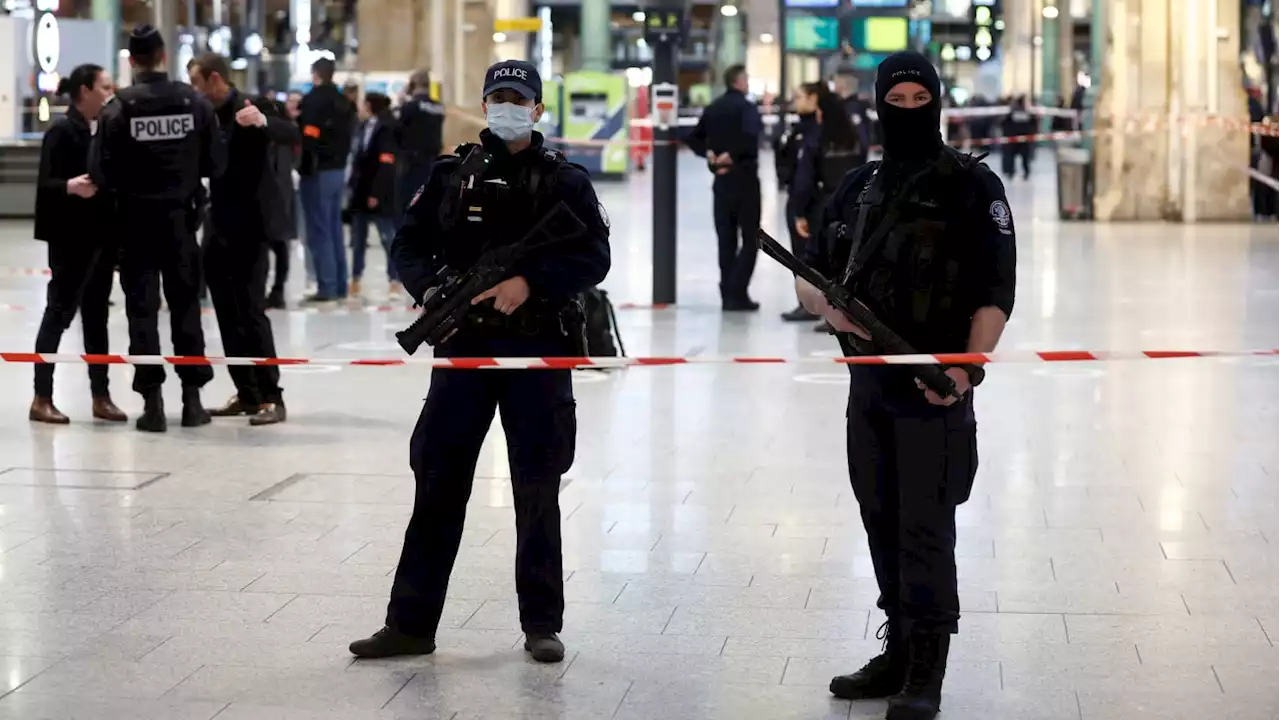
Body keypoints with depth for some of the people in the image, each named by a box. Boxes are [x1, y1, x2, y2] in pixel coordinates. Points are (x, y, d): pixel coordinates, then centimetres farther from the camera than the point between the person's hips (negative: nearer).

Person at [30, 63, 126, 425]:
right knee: (59, 312, -4)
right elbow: (45, 183, -15)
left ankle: (101, 396, 13)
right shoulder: (62, 131, -10)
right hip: (71, 237, -7)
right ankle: (42, 398, 0)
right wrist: (71, 186, -33)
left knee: (96, 314, 9)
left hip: (101, 235, 7)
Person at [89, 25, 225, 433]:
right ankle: (192, 398, 14)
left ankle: (152, 401, 1)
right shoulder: (194, 102, -5)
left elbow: (101, 172, -12)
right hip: (180, 218, 2)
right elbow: (216, 163, -3)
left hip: (138, 220, -2)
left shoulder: (119, 108, -11)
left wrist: (125, 184, 8)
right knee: (186, 305, 12)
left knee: (142, 309, 4)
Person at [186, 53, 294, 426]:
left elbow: (291, 134, -23)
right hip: (218, 228, 8)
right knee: (228, 313, 10)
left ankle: (271, 397, -4)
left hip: (250, 226, -8)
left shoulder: (252, 105, -9)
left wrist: (263, 121, -42)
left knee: (251, 310, -9)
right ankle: (246, 393, 17)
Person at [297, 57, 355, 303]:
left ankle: (327, 287, -5)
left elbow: (307, 138, -20)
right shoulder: (343, 101, 13)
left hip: (318, 172, -8)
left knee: (319, 231, -4)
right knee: (335, 229, 14)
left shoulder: (313, 100, -13)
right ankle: (340, 285, 17)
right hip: (339, 170, 8)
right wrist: (339, 158, 12)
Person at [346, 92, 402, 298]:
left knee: (389, 239, -3)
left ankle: (395, 282, 1)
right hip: (360, 193, 9)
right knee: (358, 240, 13)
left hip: (379, 195, -9)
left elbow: (386, 165, -19)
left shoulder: (386, 130, -14)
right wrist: (352, 186, 12)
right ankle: (355, 280, 22)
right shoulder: (363, 128, 11)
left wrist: (376, 193, -21)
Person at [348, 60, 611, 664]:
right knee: (438, 483, 3)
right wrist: (428, 289, -13)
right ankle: (411, 624, 9)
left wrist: (529, 284, -20)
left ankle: (542, 624, 17)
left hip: (538, 350, -2)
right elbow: (408, 245, 7)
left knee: (537, 490, 6)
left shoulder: (566, 181, 1)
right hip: (463, 347, 2)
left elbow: (594, 257, -6)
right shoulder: (450, 174, 7)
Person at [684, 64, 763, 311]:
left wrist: (709, 153, 0)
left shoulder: (713, 109, 11)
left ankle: (728, 294, 9)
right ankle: (737, 293, -9)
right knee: (750, 239, 0)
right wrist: (732, 155, -16)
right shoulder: (746, 107, -11)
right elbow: (751, 135, -29)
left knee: (726, 240, 11)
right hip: (744, 178, -6)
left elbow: (692, 138, 11)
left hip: (721, 180, 6)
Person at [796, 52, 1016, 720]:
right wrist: (826, 304, -7)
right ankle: (899, 651, 24)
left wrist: (969, 366, -22)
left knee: (926, 527, -7)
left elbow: (995, 293, -9)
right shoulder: (858, 188, 13)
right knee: (882, 521, 12)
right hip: (867, 381, 6)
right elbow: (808, 272, 16)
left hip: (934, 383, -6)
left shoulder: (972, 187, -4)